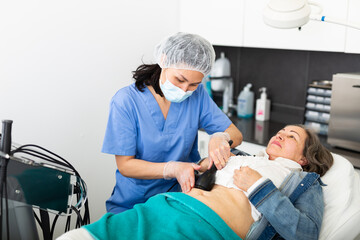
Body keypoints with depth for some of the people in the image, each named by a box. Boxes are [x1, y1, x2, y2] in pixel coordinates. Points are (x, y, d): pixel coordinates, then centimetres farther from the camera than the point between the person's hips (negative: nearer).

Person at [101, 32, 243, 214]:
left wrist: (220, 138, -23)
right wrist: (173, 169, -26)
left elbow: (236, 134, 2)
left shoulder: (197, 95, -1)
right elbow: (125, 165, -11)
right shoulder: (126, 101, -12)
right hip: (135, 202, -2)